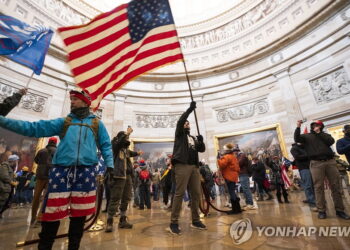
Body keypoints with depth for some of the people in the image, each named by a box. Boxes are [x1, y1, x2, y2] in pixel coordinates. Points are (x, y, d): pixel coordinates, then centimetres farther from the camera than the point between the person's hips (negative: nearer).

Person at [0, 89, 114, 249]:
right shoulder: (64, 122, 15)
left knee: (79, 214, 7)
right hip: (61, 170, 1)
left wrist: (110, 165, 0)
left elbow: (106, 146, 11)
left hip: (86, 172, -1)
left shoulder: (97, 124, 12)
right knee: (52, 212, 3)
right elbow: (34, 128, 9)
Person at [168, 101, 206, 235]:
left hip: (194, 167, 6)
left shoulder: (193, 138, 26)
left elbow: (202, 149, 18)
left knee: (196, 193, 6)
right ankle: (173, 223, -5)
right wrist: (190, 109, -7)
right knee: (180, 193, -11)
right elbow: (179, 121, -6)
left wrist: (201, 141, -2)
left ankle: (196, 221, 18)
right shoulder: (180, 134, 12)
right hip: (182, 165, -6)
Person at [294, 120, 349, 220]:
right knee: (319, 187, -3)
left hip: (330, 161, 3)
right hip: (316, 163, -3)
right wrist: (298, 127, -13)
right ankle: (321, 210, 3)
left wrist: (319, 133, 1)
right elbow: (296, 139, -5)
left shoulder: (325, 135, 21)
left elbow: (331, 141, 2)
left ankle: (339, 210, 15)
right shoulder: (306, 136, 13)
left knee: (336, 186, 4)